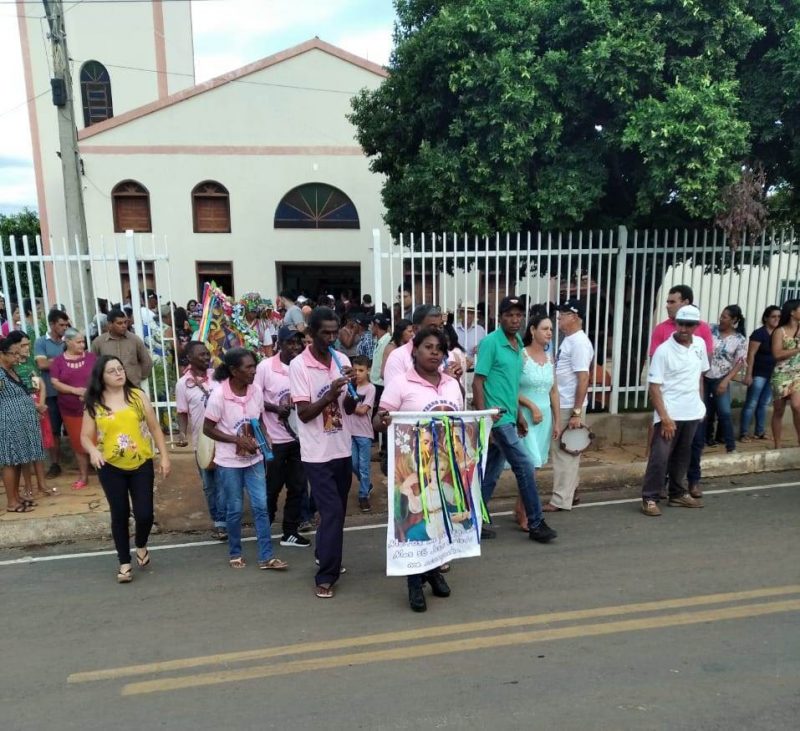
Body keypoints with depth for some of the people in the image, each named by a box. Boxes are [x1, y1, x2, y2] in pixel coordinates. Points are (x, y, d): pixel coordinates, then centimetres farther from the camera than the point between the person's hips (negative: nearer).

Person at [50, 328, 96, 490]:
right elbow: (55, 383, -5)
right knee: (78, 443, 11)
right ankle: (83, 476, 23)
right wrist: (75, 390, -18)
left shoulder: (91, 357, 0)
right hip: (71, 410, 1)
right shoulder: (58, 360, 1)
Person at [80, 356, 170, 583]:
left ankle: (141, 546, 32)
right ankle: (124, 562, 26)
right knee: (120, 515, 9)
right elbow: (85, 437, 0)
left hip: (141, 465, 0)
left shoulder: (137, 395, -2)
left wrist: (164, 456, -2)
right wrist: (93, 450, -22)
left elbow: (154, 428, 2)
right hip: (111, 468, 0)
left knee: (144, 514, -2)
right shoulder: (94, 404, -2)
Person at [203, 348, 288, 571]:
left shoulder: (256, 390, -5)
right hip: (229, 462, -4)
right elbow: (207, 429, -12)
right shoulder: (219, 394, -18)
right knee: (235, 510, 8)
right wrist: (238, 440, -20)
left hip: (254, 459, 4)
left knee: (261, 507, 3)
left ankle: (266, 557, 12)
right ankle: (235, 553, 29)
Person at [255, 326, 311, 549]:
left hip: (299, 437, 3)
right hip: (275, 438, -3)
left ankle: (290, 532, 25)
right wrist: (276, 408, -21)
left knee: (298, 487, 10)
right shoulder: (266, 366, -10)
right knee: (272, 487, 11)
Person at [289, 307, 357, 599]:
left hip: (343, 449, 6)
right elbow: (304, 413, -16)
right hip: (317, 453, -6)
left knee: (337, 511, 17)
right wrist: (331, 393, -29)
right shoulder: (298, 365, -12)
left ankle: (326, 558, 38)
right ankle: (326, 575, 6)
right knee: (332, 512, -7)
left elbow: (349, 408, 5)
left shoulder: (342, 360, 3)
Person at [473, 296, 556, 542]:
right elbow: (477, 383, -15)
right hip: (497, 419, -8)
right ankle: (536, 524, 10)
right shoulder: (490, 342, -12)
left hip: (508, 418, 8)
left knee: (490, 473, 12)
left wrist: (518, 415, 19)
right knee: (525, 467, -3)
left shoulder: (518, 344, 12)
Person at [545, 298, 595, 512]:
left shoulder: (579, 342, -17)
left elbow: (583, 379, -21)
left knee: (564, 452, -2)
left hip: (570, 407, -9)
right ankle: (569, 494, 26)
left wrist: (577, 412, -22)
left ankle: (561, 500, 6)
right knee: (566, 452, 16)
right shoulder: (568, 340, 13)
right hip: (562, 405, 9)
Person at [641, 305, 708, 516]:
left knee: (682, 456, 17)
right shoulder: (664, 350, -14)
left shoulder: (700, 344, 4)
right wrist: (664, 417, -19)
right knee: (660, 457, -4)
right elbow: (654, 386, -15)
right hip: (669, 413, -6)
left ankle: (678, 494, 30)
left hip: (692, 412, 6)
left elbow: (700, 376, 17)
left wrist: (701, 404, 15)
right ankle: (650, 498, 5)